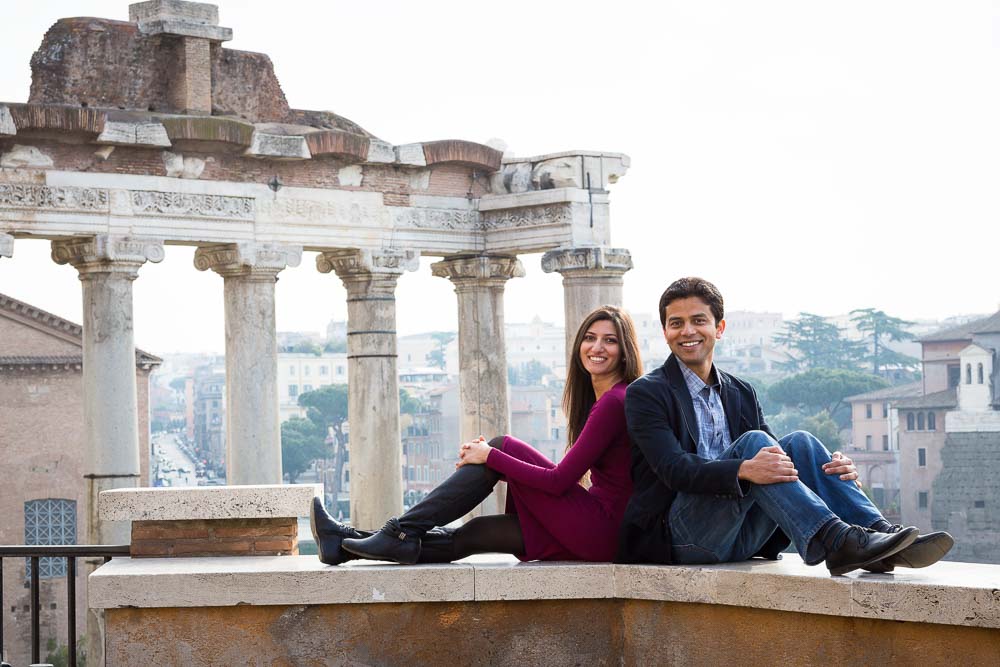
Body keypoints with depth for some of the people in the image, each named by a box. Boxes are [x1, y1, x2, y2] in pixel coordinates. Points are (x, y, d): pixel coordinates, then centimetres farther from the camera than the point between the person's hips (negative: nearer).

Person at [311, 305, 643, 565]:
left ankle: (403, 531, -8)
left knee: (503, 446, -9)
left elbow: (560, 480, -16)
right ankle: (347, 543, 6)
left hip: (603, 530, -9)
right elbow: (567, 476, 19)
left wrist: (492, 456, -8)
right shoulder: (596, 398, 18)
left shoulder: (616, 401, -13)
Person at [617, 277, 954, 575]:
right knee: (753, 441, -25)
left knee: (798, 443, -14)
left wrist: (834, 467, -12)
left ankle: (878, 532, -30)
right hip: (679, 535, -5)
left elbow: (777, 461, 10)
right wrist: (743, 470, -33)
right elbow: (674, 468, -16)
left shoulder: (741, 393, 20)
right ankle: (835, 541, -41)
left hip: (741, 537, 5)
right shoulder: (646, 393, 1)